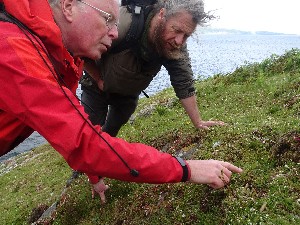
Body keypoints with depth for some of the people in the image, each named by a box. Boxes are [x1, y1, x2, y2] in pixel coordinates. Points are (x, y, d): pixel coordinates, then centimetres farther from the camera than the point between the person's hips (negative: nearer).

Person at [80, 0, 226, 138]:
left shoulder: (178, 47, -24)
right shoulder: (123, 23, -39)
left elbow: (184, 85, -19)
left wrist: (198, 123, -21)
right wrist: (100, 81, -16)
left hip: (129, 92, 4)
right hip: (97, 86, -3)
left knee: (112, 130, 16)